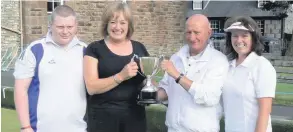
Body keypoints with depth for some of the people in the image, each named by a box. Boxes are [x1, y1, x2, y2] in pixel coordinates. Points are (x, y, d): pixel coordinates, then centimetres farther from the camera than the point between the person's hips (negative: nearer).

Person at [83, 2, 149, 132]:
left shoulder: (139, 48, 7)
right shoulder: (95, 49, -3)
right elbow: (91, 87, -13)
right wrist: (121, 76, -24)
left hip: (135, 115, 3)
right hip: (103, 116, -3)